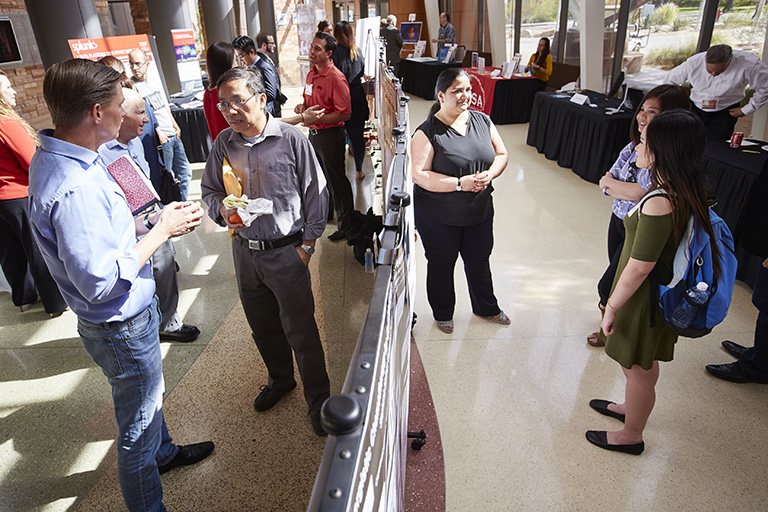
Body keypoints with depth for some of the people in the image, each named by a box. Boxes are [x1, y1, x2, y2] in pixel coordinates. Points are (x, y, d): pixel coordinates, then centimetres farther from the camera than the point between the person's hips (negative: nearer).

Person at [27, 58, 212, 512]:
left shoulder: (62, 158, 0)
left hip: (136, 311, 10)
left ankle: (164, 451, 58)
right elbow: (101, 283, -31)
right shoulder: (74, 189, -33)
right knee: (138, 426, 12)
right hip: (123, 329, -10)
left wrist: (152, 221, -2)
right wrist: (160, 232, -22)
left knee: (151, 393, 32)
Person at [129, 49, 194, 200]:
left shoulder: (155, 84, 14)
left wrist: (175, 126, 13)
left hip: (173, 135, 8)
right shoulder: (132, 87, -9)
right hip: (160, 140, -8)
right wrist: (157, 133, -20)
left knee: (185, 172, 13)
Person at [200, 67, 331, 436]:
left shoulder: (291, 139, -10)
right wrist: (222, 209, -9)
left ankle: (318, 397, 24)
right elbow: (210, 189, 14)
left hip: (286, 251, -5)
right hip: (244, 250, 5)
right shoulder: (223, 143, 2)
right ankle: (280, 379, 45)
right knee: (262, 325, 20)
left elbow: (315, 194, -5)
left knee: (300, 329, 3)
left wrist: (308, 243, -6)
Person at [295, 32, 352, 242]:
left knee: (336, 180, 1)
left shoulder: (335, 78, -19)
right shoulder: (312, 72, 8)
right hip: (313, 133, 9)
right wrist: (303, 106, 1)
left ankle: (346, 225, 14)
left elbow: (345, 113, -23)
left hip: (331, 135, -9)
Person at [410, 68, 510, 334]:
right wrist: (459, 183, -28)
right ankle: (443, 313, 40)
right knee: (441, 265, 14)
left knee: (479, 261, 21)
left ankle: (486, 307, 47)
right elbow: (420, 175, -22)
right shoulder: (428, 132, -16)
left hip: (480, 211, 5)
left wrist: (489, 174, -15)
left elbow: (501, 154, 7)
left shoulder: (482, 121, 0)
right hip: (438, 216, -4)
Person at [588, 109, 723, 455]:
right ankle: (632, 408, 53)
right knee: (640, 364, 28)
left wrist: (612, 307, -17)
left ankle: (631, 436, 35)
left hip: (644, 298, -9)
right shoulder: (688, 192, -3)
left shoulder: (659, 204, -32)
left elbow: (639, 268, -27)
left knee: (638, 368, 12)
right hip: (664, 292, 9)